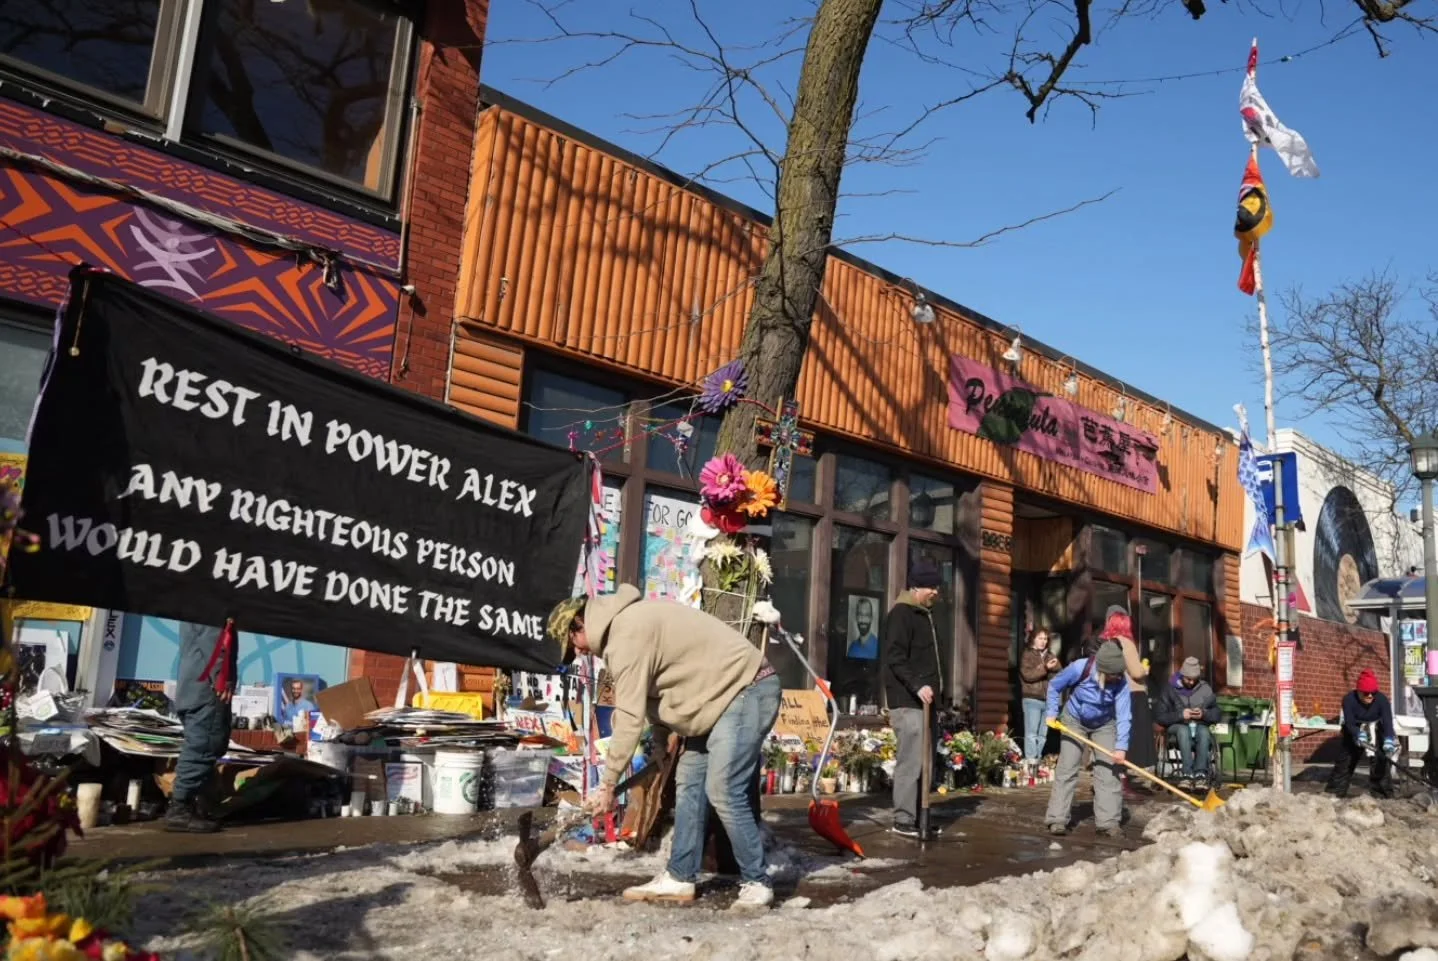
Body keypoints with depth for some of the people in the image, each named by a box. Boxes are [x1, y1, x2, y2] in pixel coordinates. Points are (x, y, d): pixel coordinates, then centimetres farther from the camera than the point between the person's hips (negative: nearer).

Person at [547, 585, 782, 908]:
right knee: (688, 782, 10)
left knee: (723, 792, -13)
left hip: (747, 690, -11)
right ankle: (679, 879, 16)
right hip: (725, 694, 11)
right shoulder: (628, 623, 13)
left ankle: (756, 883, 0)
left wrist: (607, 785, -15)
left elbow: (629, 717, -20)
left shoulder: (626, 635, -19)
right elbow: (654, 691, 18)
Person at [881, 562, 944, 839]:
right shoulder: (901, 614, -10)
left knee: (926, 759, 10)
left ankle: (918, 816, 16)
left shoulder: (925, 615, 20)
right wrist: (916, 686, -26)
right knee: (911, 759, -11)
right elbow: (895, 657, -19)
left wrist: (934, 687, 19)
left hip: (925, 699, 10)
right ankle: (903, 820, -6)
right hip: (908, 700, -10)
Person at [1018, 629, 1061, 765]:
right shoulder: (1027, 655, 3)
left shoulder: (1050, 657, 18)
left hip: (1048, 700, 5)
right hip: (1032, 699, -5)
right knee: (1032, 733, -7)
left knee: (1042, 734, 7)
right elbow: (1027, 674, -12)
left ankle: (1038, 759, 12)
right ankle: (1031, 760, -8)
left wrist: (1054, 668, -11)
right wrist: (1045, 668, -19)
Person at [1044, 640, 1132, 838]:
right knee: (1067, 769, -5)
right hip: (1074, 720, -1)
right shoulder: (1080, 668, -31)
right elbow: (1054, 686, -13)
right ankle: (1057, 819, -3)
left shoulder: (1120, 682, -27)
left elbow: (1124, 715, -28)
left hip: (1103, 725, 1)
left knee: (1108, 770, -5)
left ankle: (1109, 821, 1)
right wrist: (1052, 712, -14)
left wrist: (1121, 746, -36)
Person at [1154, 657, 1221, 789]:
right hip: (1178, 728, -1)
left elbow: (1216, 715, 10)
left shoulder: (1206, 689, 10)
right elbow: (1160, 717, -1)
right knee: (1184, 730, -38)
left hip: (1201, 727, 1)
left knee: (1203, 731, -35)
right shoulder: (1170, 689, 4)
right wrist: (1180, 715, -16)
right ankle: (1188, 774, -44)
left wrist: (1204, 714, -11)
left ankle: (1200, 774, -42)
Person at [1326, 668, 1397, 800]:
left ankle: (1384, 793, -8)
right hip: (1354, 732, 0)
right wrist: (1359, 735, -47)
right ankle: (1335, 791, 11)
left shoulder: (1382, 699, -27)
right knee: (1346, 759, 3)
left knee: (1379, 759, -14)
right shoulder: (1349, 699, -28)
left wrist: (1388, 740, -51)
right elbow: (1349, 723, -28)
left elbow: (1387, 722, -35)